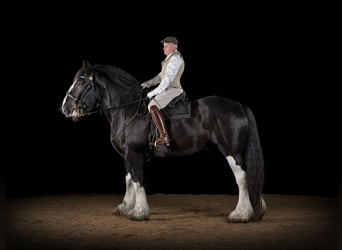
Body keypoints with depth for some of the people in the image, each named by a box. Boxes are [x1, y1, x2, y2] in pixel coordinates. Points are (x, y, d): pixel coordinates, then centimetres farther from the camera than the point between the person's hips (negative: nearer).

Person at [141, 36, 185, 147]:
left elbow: (167, 79, -20)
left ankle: (164, 136, -35)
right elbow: (162, 76, 23)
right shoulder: (171, 58, 20)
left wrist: (153, 93, -18)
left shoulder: (175, 58, -13)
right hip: (169, 89, 11)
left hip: (172, 90, -11)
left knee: (153, 106, -29)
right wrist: (148, 83, 8)